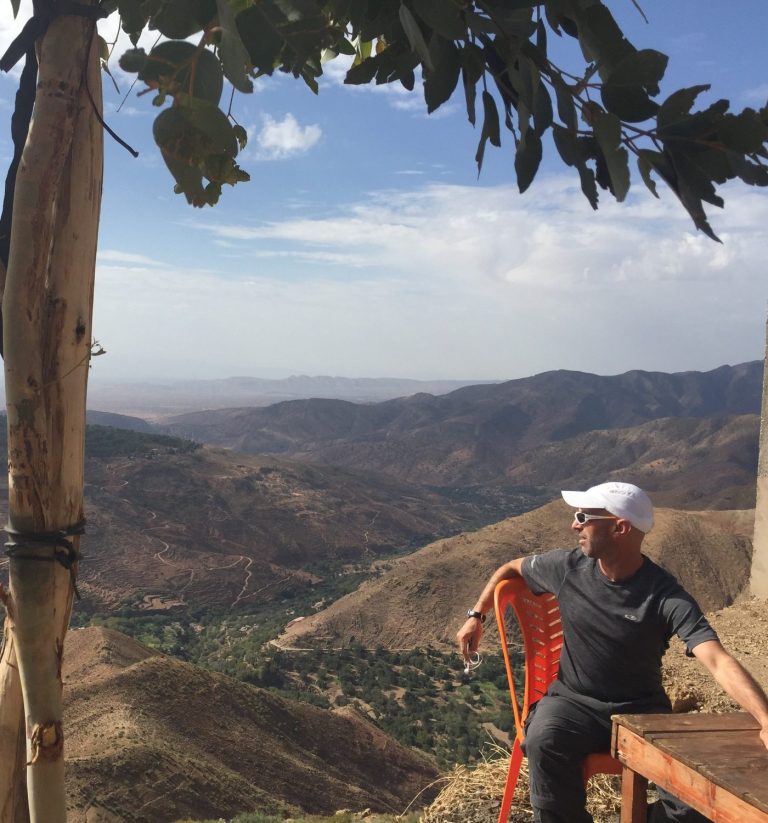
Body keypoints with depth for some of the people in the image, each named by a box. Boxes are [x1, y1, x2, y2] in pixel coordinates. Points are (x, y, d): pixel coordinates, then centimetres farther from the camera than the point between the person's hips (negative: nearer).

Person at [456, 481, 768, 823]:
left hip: (642, 709, -1)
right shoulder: (567, 566, -7)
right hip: (573, 701, 1)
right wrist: (475, 616, 9)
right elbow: (511, 569, 13)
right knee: (543, 741, -33)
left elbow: (719, 662, -30)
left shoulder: (667, 597, -18)